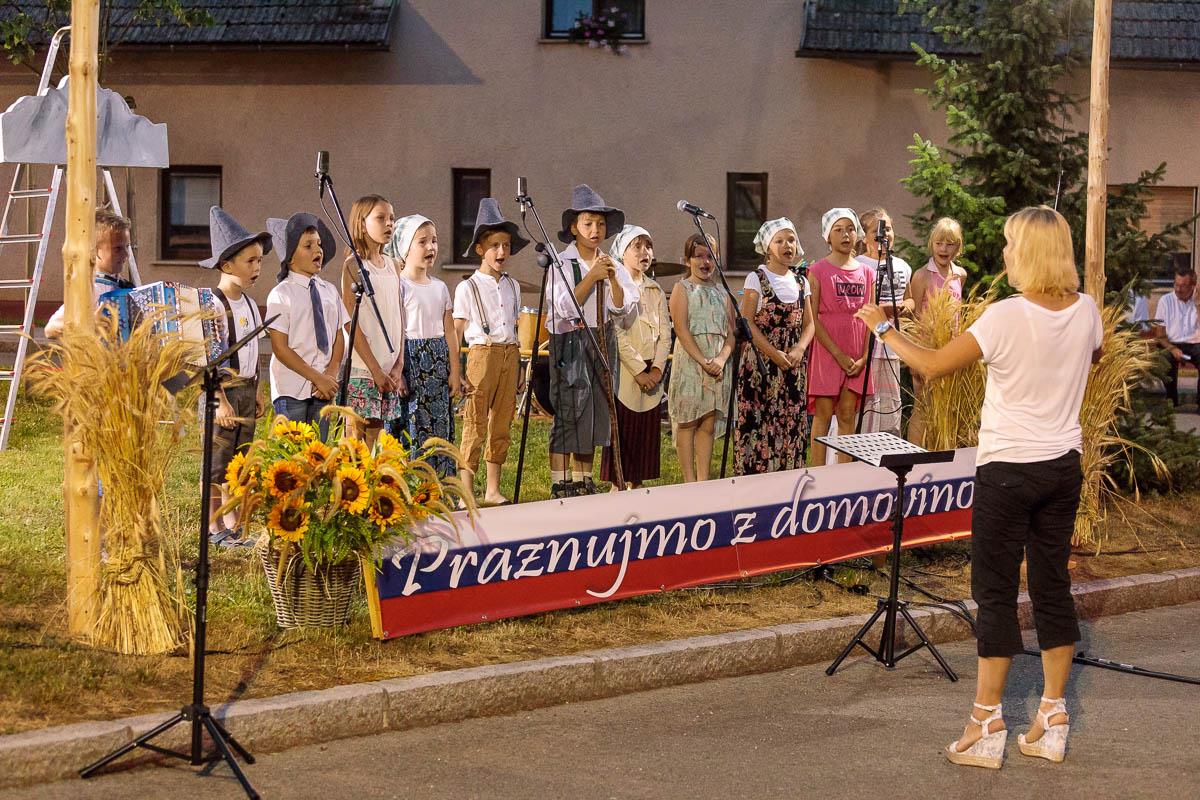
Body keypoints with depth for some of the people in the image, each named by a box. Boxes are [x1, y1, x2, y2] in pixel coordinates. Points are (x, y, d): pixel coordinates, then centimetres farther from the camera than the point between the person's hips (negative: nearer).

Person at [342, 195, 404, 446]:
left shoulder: (392, 265, 13)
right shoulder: (353, 265, -6)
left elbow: (399, 319, 12)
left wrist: (399, 365, 1)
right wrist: (375, 369, -13)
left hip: (389, 370, 6)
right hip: (362, 369, -6)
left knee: (375, 437, 7)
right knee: (356, 438, -6)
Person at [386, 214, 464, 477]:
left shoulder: (439, 287, 13)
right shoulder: (399, 285, -7)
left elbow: (450, 332, 13)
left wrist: (455, 372, 9)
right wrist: (397, 374, -17)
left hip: (438, 362, 7)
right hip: (411, 360, -6)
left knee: (440, 428, 7)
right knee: (411, 428, -7)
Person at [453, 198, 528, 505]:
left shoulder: (512, 287, 13)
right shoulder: (468, 288, -3)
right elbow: (455, 333, -4)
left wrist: (518, 366, 15)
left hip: (510, 355, 6)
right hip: (482, 353, -5)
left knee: (502, 424, 7)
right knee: (475, 425, -8)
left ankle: (493, 489, 13)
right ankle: (466, 492, -7)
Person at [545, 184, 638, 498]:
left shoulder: (614, 267, 11)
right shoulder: (561, 264, -4)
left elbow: (625, 314, 3)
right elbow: (565, 308, -14)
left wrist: (613, 280, -10)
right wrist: (591, 277, -15)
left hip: (603, 342, 5)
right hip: (570, 343, -5)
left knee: (595, 412, 7)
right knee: (567, 413, -9)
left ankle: (583, 482, 15)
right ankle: (560, 485, -5)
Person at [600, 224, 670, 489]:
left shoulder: (656, 291, 14)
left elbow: (665, 334, 9)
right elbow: (616, 335, -13)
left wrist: (657, 369, -6)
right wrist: (638, 370, -15)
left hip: (651, 375, 6)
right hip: (623, 372, -6)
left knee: (647, 434, 6)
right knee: (621, 434, -5)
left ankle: (636, 486, 13)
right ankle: (617, 489, 1)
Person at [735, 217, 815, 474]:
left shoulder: (801, 281, 12)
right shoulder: (756, 279, -3)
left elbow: (809, 323, 11)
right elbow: (747, 323, -9)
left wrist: (799, 350, -8)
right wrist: (774, 354, -16)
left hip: (793, 364, 5)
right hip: (760, 363, -5)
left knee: (791, 422, 3)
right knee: (758, 423, -7)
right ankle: (753, 475, -4)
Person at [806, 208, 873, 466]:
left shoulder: (867, 273, 10)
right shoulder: (818, 271, -3)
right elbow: (812, 319, -9)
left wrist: (863, 357, -3)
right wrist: (839, 355, -13)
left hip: (856, 357, 4)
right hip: (826, 352, -4)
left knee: (848, 416, 6)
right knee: (823, 414, -3)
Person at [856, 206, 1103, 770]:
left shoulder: (1005, 317, -19)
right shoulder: (1086, 312, -1)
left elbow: (933, 366, -13)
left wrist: (884, 330, 1)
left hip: (1008, 469, -6)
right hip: (1064, 465, 6)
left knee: (996, 592, 1)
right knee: (1052, 586, 12)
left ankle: (987, 727, 5)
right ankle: (1052, 722, 17)